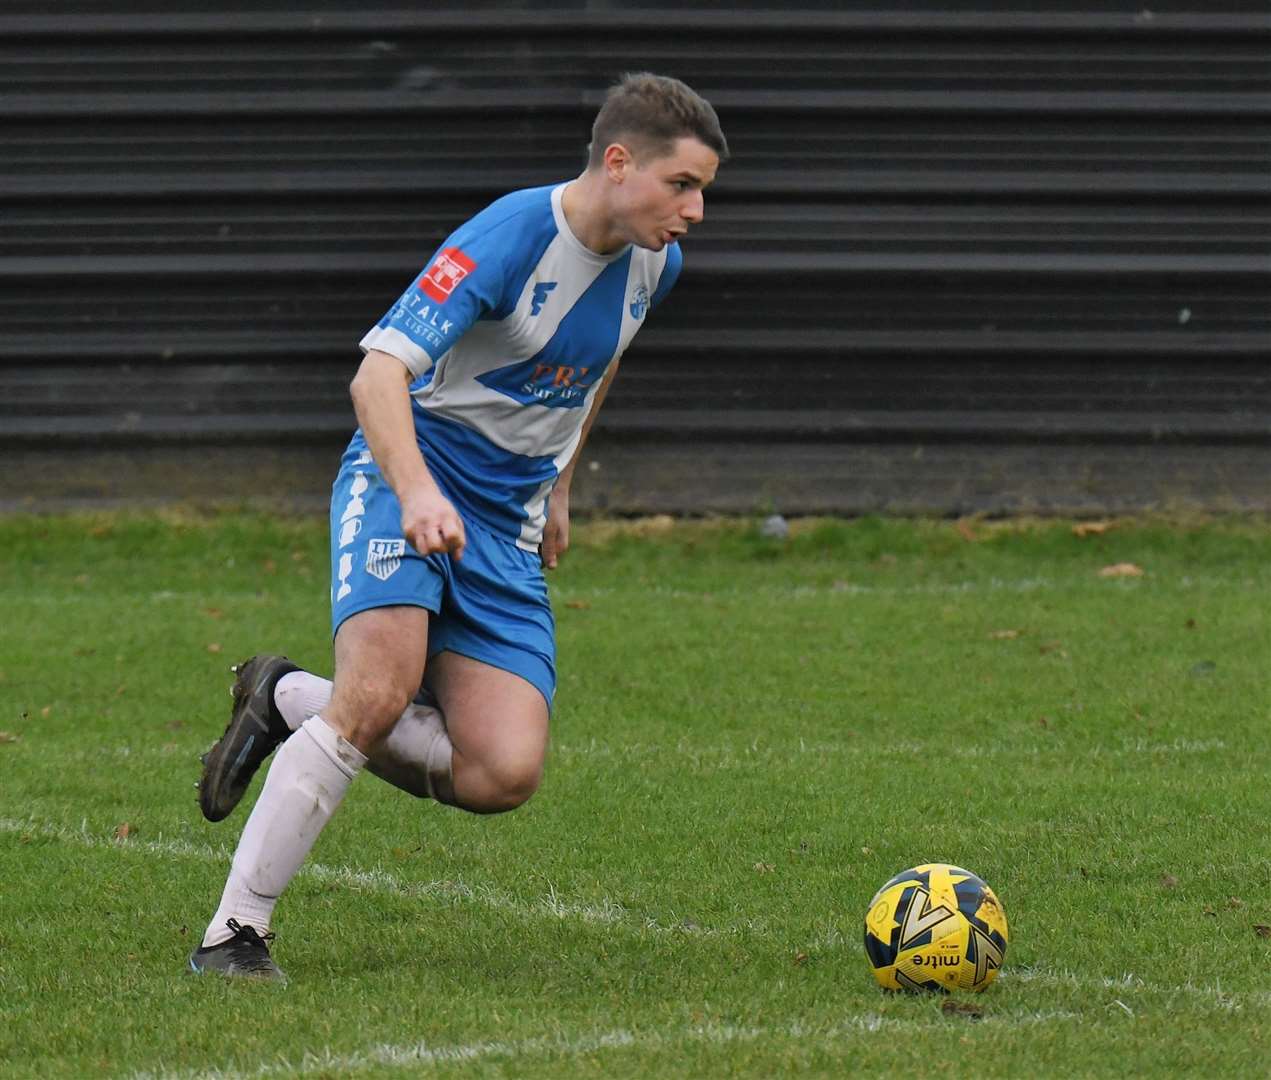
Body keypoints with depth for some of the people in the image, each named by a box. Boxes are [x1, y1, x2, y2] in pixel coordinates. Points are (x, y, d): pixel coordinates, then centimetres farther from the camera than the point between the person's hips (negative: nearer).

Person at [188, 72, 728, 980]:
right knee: (384, 687, -31)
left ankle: (289, 703, 11)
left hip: (508, 528, 6)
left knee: (505, 776, -12)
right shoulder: (508, 240, -20)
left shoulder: (654, 262, 3)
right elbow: (379, 374, -29)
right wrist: (417, 493, -45)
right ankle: (234, 933, -20)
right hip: (405, 483, -6)